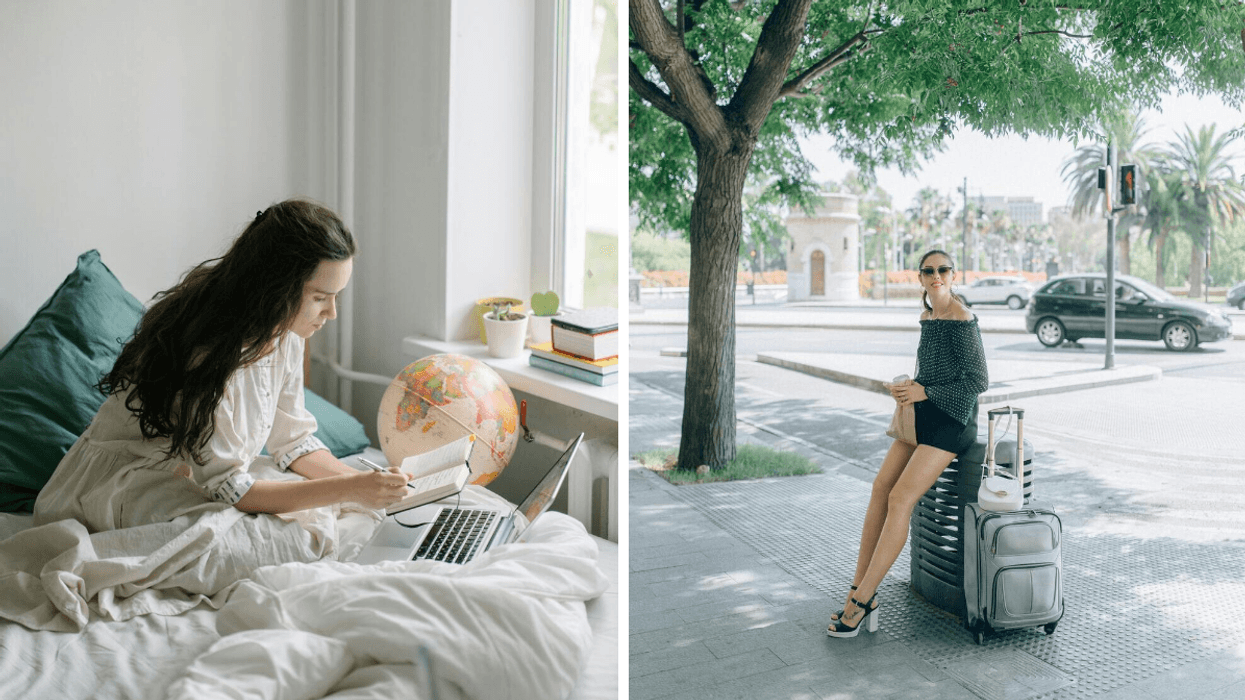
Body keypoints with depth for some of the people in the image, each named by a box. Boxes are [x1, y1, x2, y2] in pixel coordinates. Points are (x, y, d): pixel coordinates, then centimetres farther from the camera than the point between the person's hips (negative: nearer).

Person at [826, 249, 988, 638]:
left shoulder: (961, 320, -12)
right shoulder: (928, 317, 15)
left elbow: (978, 381, -13)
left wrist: (924, 392, -15)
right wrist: (908, 387, 5)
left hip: (951, 421, -8)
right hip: (922, 416, 8)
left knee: (900, 498, -18)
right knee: (881, 487, -10)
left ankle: (860, 602, -14)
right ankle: (861, 594, -9)